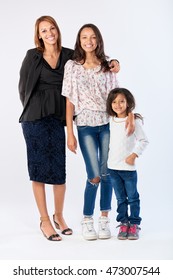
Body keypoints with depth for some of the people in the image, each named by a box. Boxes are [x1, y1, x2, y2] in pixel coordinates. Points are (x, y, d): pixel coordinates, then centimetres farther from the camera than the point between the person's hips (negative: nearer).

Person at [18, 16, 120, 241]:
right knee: (38, 168, 2)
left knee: (59, 169, 1)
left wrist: (113, 63, -5)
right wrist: (34, 109, 7)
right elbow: (23, 87, 7)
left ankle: (58, 216, 22)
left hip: (57, 119, 2)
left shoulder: (69, 55, 6)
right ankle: (44, 220, 14)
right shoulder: (33, 56, 2)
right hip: (35, 119, -2)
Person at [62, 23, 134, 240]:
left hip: (107, 124, 2)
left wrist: (129, 113, -12)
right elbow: (69, 101, 1)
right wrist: (70, 133, -3)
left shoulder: (107, 66, 7)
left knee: (107, 173, 3)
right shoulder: (72, 66, 2)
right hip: (85, 126, -2)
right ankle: (86, 220, 13)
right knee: (94, 176, -7)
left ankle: (104, 219, 18)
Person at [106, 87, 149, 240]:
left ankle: (134, 224, 17)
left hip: (128, 167, -5)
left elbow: (144, 141, -8)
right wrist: (109, 155, 9)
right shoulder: (111, 121, 7)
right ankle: (123, 223, 21)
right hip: (113, 166, 5)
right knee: (120, 198, 12)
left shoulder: (134, 121, -10)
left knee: (132, 197, 6)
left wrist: (134, 155, -14)